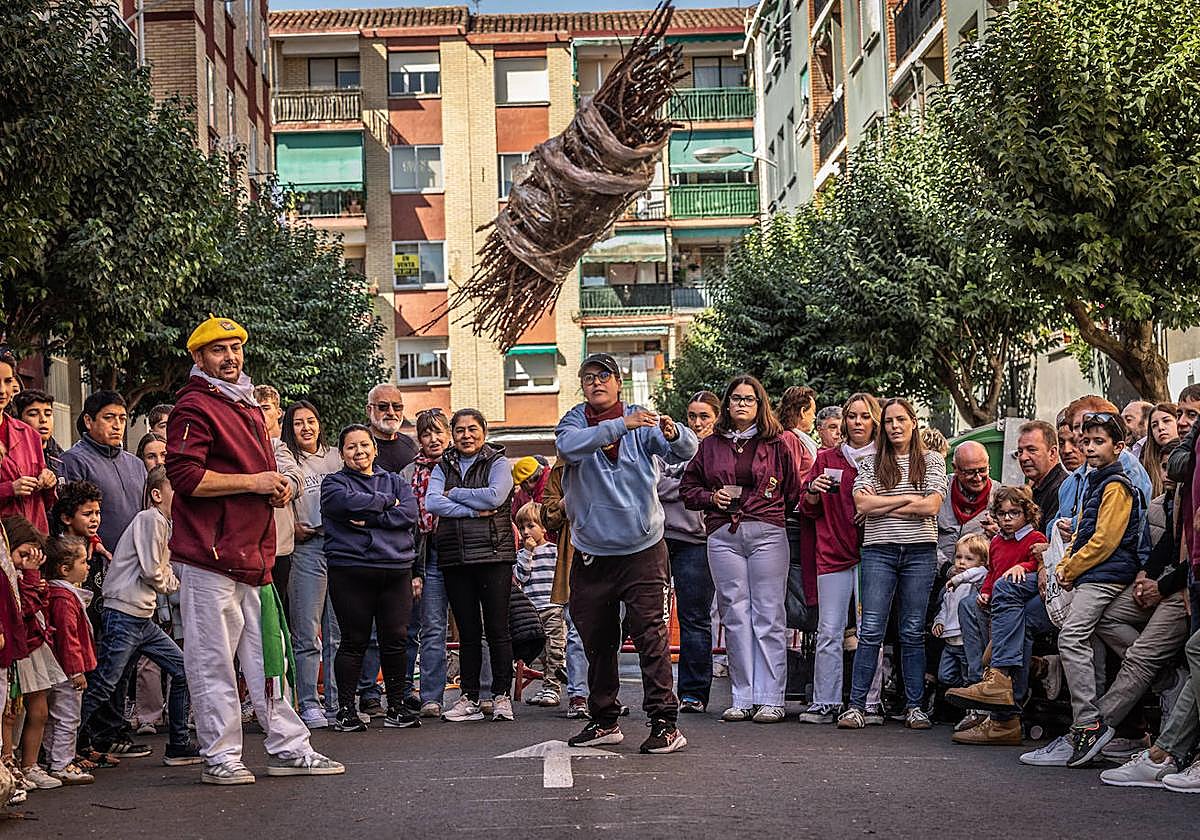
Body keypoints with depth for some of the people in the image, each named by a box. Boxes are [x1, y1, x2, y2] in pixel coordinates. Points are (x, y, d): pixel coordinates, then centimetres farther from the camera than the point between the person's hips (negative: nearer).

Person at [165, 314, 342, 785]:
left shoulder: (248, 406, 20)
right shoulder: (194, 407, -8)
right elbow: (185, 477, -19)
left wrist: (277, 488, 11)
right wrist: (254, 482, -15)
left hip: (252, 555, 9)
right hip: (210, 555, -9)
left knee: (267, 655, 12)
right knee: (214, 660, -2)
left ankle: (288, 747, 17)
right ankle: (220, 756, 6)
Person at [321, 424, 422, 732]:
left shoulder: (395, 482, 18)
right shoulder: (334, 483, 8)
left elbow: (410, 513, -1)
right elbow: (349, 502, -15)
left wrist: (368, 519, -9)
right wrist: (386, 502, -3)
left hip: (396, 570, 3)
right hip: (351, 572, -3)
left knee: (396, 640, 2)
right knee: (354, 642, -3)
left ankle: (396, 707, 12)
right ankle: (346, 710, 5)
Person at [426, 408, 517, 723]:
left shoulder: (497, 463, 4)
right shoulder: (443, 467, 13)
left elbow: (495, 496, -15)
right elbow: (431, 502, -3)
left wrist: (454, 493, -5)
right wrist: (473, 511, -12)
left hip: (493, 555, -3)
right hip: (455, 558, 3)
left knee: (497, 629, -3)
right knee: (467, 632, 7)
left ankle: (502, 697, 3)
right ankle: (469, 699, 11)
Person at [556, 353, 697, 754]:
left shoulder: (642, 420, 0)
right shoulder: (573, 422, 2)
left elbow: (686, 450, -15)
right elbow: (571, 446, -22)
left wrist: (674, 433, -39)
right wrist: (622, 424, -35)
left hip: (643, 548, -2)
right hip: (591, 552, 3)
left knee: (650, 635, -8)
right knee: (597, 642, 11)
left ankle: (665, 722, -4)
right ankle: (604, 721, 24)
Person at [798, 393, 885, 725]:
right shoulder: (827, 458, 13)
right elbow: (809, 510, 15)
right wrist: (813, 490, -5)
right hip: (833, 554, 2)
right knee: (829, 631, -1)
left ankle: (869, 703, 2)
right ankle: (824, 703, 3)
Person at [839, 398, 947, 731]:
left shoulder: (932, 461, 8)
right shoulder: (870, 463, 10)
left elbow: (931, 506, -5)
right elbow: (862, 504, -4)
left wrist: (882, 505, -4)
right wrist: (909, 498, -5)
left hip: (920, 551, 0)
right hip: (879, 550, 0)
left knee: (913, 631, 4)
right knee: (871, 630, -4)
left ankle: (914, 706, 11)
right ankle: (857, 705, -2)